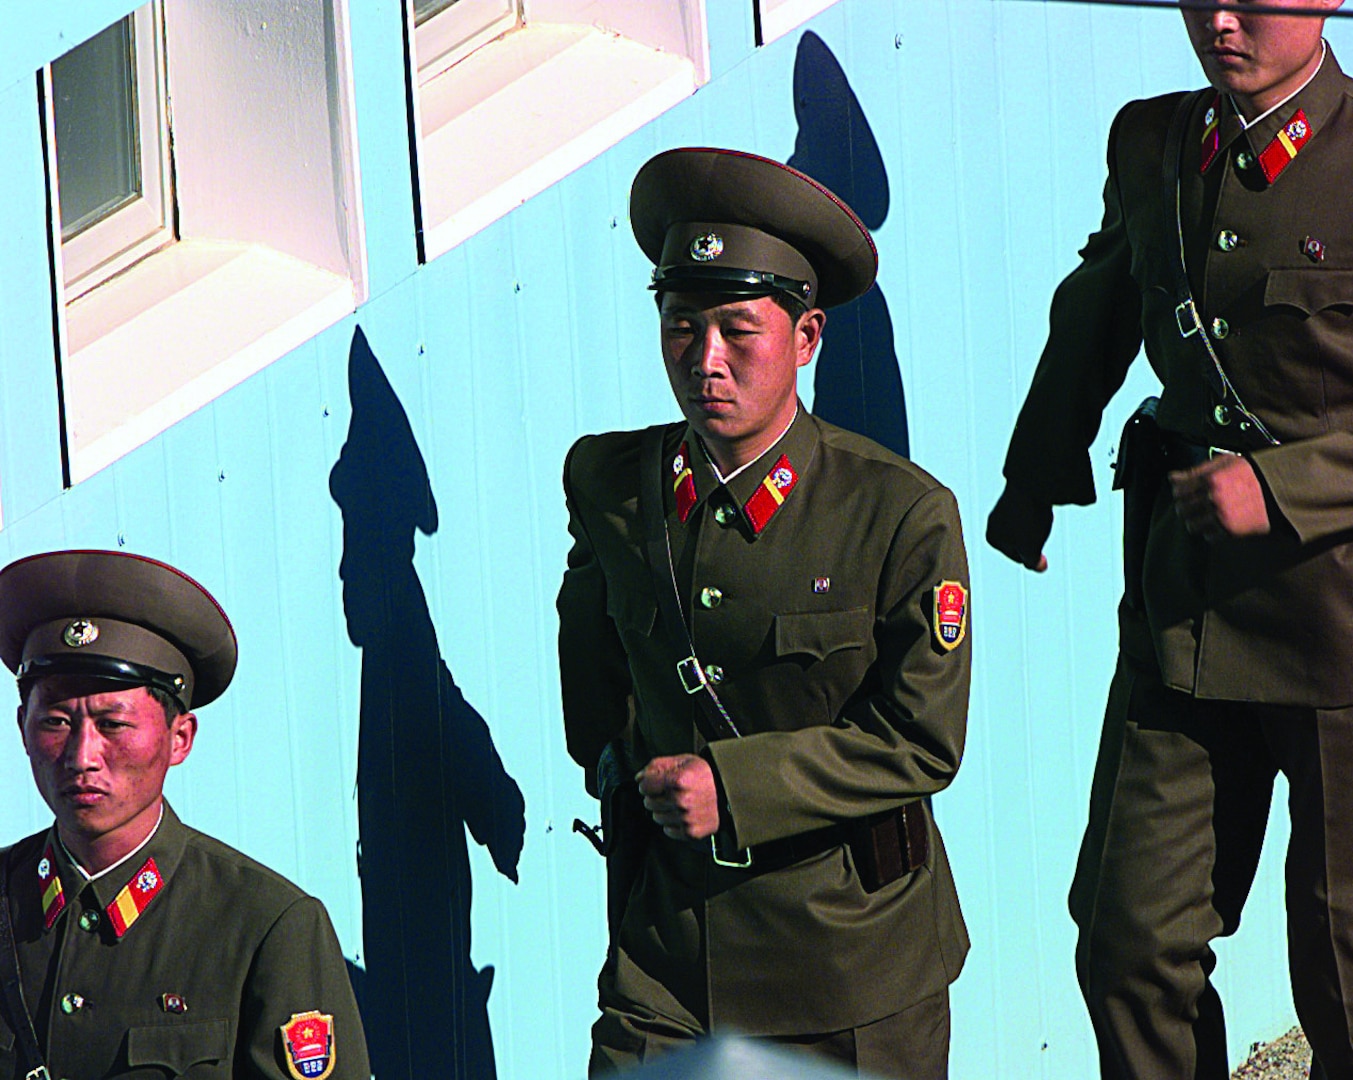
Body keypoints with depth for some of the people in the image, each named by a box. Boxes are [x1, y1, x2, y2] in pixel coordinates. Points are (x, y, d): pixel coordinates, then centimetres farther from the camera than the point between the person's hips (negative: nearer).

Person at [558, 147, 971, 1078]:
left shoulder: (904, 514, -12)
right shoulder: (606, 480, 0)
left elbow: (923, 743, -12)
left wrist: (735, 785, -19)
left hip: (854, 943, -2)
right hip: (670, 935, 2)